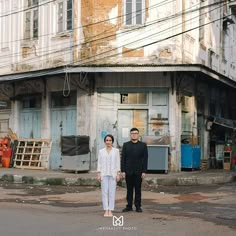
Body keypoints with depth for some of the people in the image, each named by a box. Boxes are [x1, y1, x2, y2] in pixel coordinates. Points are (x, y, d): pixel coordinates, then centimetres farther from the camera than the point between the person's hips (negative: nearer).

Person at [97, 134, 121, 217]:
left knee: (112, 192, -2)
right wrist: (98, 174, -1)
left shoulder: (116, 151, 5)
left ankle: (110, 211, 3)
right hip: (104, 174, 1)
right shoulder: (101, 151, 7)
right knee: (104, 192, -1)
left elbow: (118, 163, 3)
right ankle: (106, 210, 2)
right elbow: (99, 163, 6)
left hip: (113, 174, -1)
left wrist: (118, 174, -3)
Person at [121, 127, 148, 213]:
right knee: (129, 189, 5)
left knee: (138, 189, 3)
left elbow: (145, 159, 0)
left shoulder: (143, 145, 4)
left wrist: (144, 171, -7)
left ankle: (138, 206, 9)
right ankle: (129, 206, 10)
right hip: (128, 171, 1)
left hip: (138, 171, -1)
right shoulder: (126, 145, 6)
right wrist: (123, 171, -4)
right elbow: (123, 158, 3)